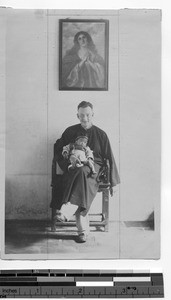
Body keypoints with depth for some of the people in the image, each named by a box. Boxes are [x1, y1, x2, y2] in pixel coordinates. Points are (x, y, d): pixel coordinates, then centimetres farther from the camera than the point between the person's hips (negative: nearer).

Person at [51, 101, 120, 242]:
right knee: (81, 175, -35)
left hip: (93, 170, -1)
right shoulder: (70, 131, 11)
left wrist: (113, 182, 6)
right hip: (74, 169, 1)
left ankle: (65, 212, -54)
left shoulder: (100, 134, 9)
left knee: (82, 173, -37)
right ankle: (83, 230, -35)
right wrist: (66, 165, 2)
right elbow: (58, 148, 20)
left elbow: (110, 158, 11)